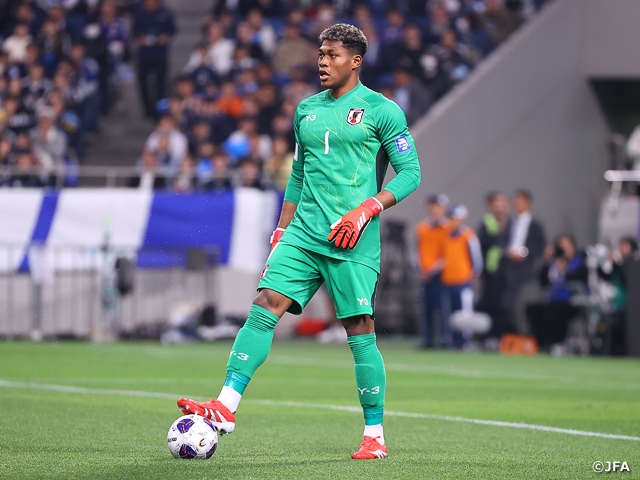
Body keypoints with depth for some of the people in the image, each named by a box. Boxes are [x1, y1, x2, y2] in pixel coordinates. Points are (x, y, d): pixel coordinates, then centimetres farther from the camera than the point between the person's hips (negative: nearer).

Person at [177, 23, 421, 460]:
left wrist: (366, 209, -16)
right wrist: (281, 232, 19)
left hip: (351, 242, -5)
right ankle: (226, 407, -16)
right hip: (303, 234, 5)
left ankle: (375, 437, 6)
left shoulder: (381, 110, -1)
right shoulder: (306, 110, 16)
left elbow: (410, 171, -4)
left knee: (359, 331, -4)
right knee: (264, 307, -11)